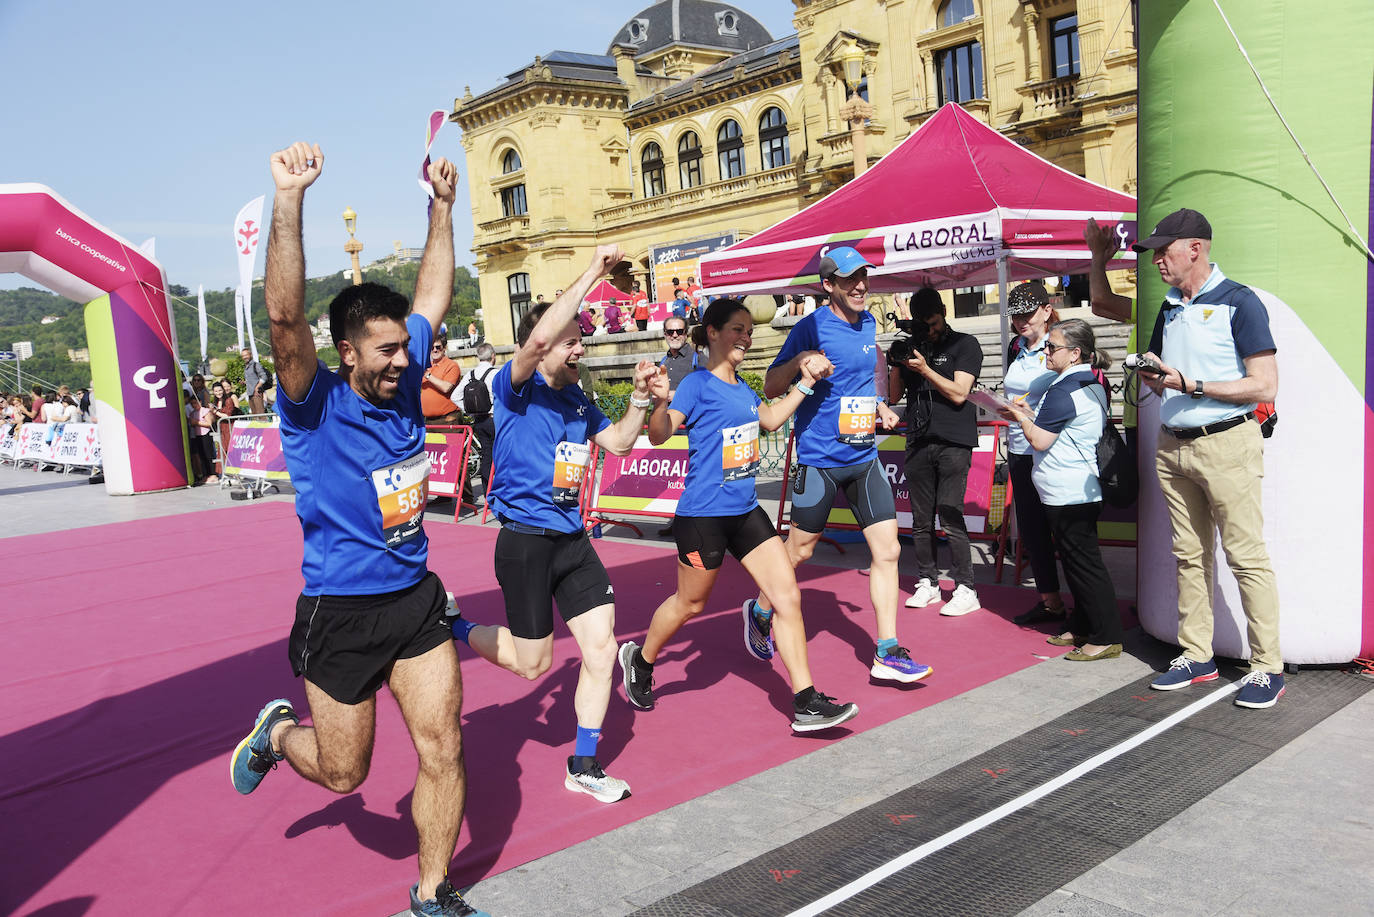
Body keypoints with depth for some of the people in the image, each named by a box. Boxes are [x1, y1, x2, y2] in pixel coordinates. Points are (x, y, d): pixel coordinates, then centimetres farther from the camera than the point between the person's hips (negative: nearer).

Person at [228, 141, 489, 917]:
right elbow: (285, 317, -31)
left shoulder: (402, 384, 1)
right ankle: (278, 733, 44)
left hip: (416, 599, 5)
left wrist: (442, 206, 9)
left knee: (444, 751, 4)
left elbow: (434, 296, 10)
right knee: (344, 773, 11)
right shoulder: (316, 404, -14)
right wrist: (290, 198, -38)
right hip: (341, 614, -4)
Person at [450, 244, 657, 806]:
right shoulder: (516, 386, -12)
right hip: (526, 542, -7)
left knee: (601, 649, 3)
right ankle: (453, 631, 34)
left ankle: (584, 765, 20)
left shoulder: (576, 398, 10)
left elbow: (618, 442, 21)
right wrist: (592, 273, -30)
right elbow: (538, 338, -33)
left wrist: (639, 396, 3)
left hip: (573, 539, 7)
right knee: (532, 663, 7)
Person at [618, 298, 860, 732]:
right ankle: (640, 659, 39)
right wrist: (660, 401, -43)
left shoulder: (741, 387, 11)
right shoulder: (698, 384, -12)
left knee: (788, 595, -2)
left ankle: (806, 703, 3)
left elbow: (771, 418, 29)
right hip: (704, 514, -7)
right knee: (690, 603, 10)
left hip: (745, 510, 7)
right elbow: (659, 435, -23)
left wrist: (807, 382, 23)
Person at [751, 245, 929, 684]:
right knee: (800, 549, 7)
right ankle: (760, 612, 34)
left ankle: (887, 654, 8)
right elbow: (770, 388, -9)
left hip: (864, 456, 6)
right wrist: (798, 361, -27)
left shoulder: (868, 324, 10)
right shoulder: (811, 328, -11)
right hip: (820, 458, -6)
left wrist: (878, 404, 10)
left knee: (887, 550, 0)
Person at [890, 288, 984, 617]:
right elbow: (894, 395, 14)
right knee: (921, 520, 7)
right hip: (918, 442, 5)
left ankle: (965, 590, -3)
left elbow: (959, 394, -8)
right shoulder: (911, 346, 16)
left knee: (950, 517, -9)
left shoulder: (965, 344, 3)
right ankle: (927, 583, 17)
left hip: (953, 443, -5)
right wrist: (896, 364, -1)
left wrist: (924, 368, -15)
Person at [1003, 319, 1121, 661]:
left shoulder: (1063, 391, -18)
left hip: (1067, 493, -10)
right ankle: (1083, 627, 25)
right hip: (1083, 488, 10)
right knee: (1081, 560, 16)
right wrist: (1031, 415, 13)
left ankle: (1106, 637, 0)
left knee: (1083, 562, -5)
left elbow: (1040, 441, -17)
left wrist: (1021, 417, -1)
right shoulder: (1092, 386, 14)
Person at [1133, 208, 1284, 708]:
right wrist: (1153, 377, 3)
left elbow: (1264, 387, -12)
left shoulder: (1238, 302, -7)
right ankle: (1196, 655, 18)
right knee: (1189, 555, 9)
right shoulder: (1169, 310, 14)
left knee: (1247, 556, -4)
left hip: (1226, 444, -7)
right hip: (1173, 446, 7)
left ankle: (1267, 668, 4)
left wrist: (1192, 385, -16)